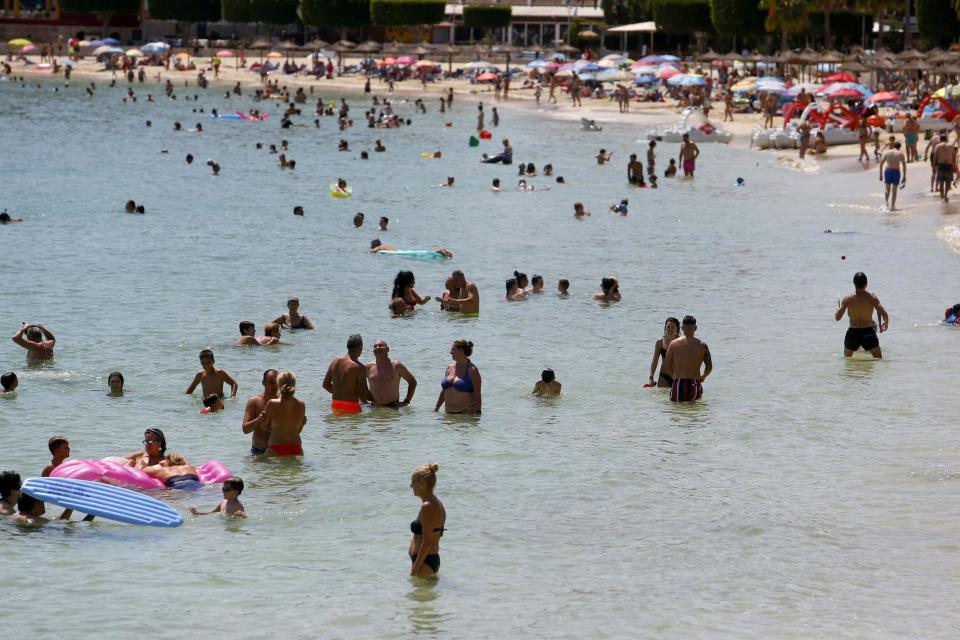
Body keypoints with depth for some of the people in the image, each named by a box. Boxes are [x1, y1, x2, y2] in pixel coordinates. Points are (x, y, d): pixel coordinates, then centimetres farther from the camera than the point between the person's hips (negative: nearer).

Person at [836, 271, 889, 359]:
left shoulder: (848, 299, -4)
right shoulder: (872, 298, -5)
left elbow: (837, 318, -4)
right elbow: (884, 314, -9)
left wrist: (837, 310, 20)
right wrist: (886, 324, 13)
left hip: (853, 334, 1)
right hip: (868, 333, -1)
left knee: (847, 358, 24)